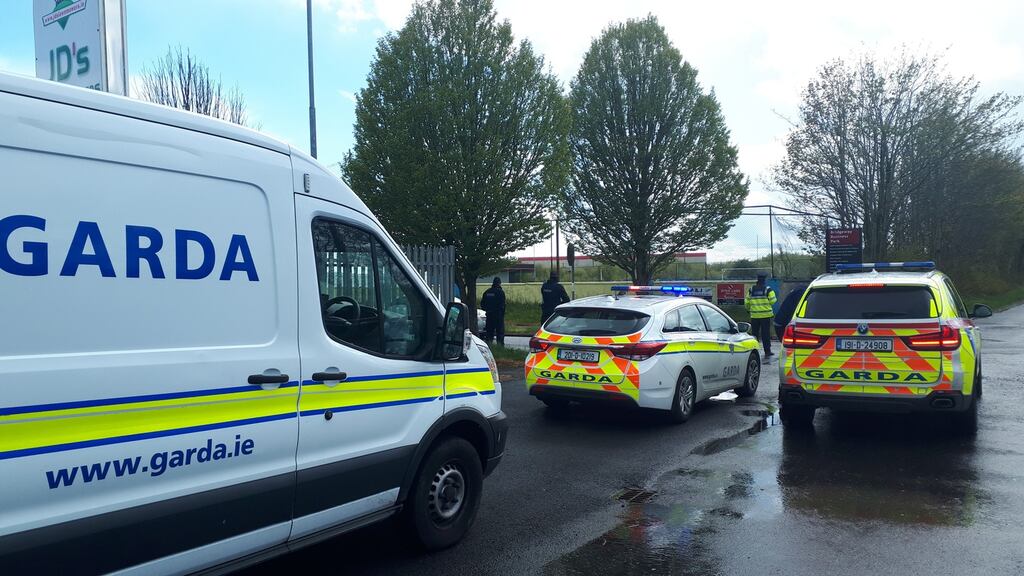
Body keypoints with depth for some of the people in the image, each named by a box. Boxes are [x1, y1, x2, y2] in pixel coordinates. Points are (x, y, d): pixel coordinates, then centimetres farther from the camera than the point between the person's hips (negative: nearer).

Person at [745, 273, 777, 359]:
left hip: (754, 315, 2)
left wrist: (748, 309, 25)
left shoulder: (751, 290, 3)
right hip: (766, 315, -2)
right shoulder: (768, 289, -5)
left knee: (755, 334, 9)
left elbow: (746, 302, 6)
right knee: (766, 334, 2)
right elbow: (772, 301, -8)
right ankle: (767, 352, 4)